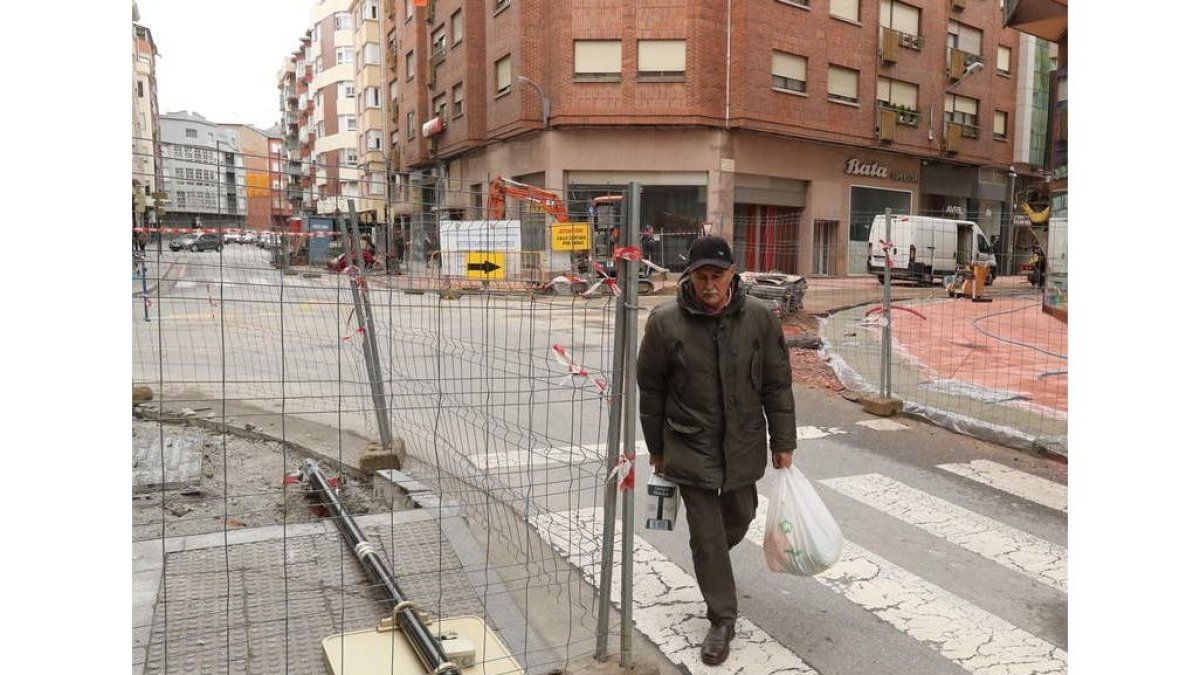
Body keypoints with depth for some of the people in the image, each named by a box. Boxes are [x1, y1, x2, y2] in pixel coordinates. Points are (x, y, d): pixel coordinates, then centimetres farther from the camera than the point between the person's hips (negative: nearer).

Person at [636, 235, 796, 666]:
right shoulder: (665, 322, -13)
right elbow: (650, 389, -2)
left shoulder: (760, 318, -8)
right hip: (691, 448, -2)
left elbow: (777, 385, 0)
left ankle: (713, 563, 54)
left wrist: (783, 443, 2)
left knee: (738, 518, 21)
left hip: (744, 446, 3)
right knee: (706, 535, 3)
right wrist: (656, 448, 4)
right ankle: (722, 619, 20)